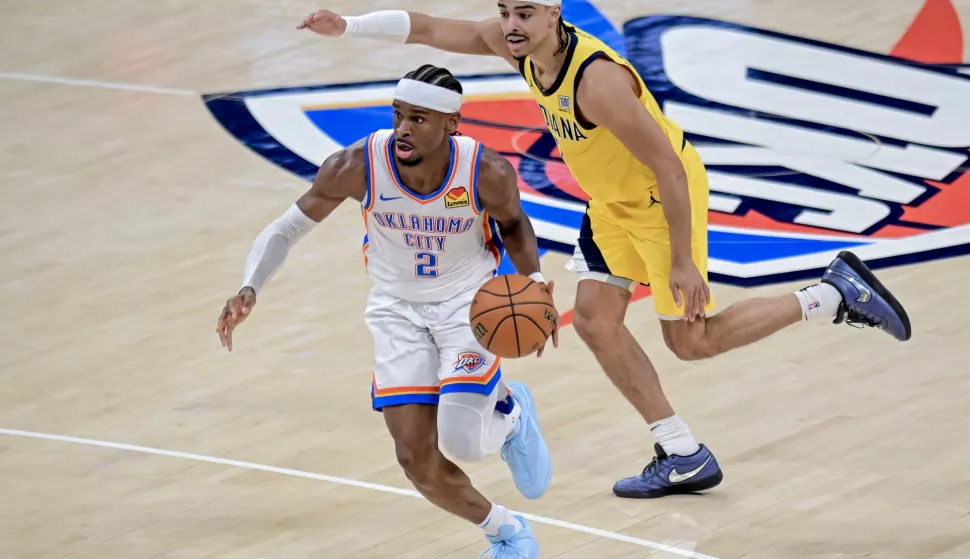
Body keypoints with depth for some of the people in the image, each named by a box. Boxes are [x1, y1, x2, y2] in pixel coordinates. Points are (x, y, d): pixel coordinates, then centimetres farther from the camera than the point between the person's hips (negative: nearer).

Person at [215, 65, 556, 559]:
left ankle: (510, 412, 18)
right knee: (417, 459, -5)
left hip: (470, 301, -2)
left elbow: (513, 223, -1)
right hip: (398, 309, 2)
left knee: (461, 440, -20)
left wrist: (533, 279, -19)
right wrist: (250, 289, -29)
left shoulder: (487, 172, -26)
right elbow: (286, 229, -13)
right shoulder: (358, 166, -26)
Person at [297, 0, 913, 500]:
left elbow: (670, 168, -31)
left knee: (691, 340, -1)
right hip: (613, 199, 8)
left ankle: (835, 293, 11)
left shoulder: (599, 80, -36)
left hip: (664, 196, -8)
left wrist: (682, 261, -27)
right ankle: (686, 458, 12)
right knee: (596, 320, 3)